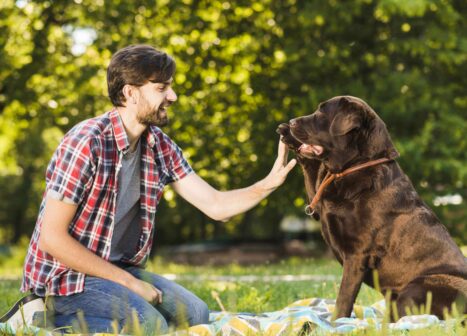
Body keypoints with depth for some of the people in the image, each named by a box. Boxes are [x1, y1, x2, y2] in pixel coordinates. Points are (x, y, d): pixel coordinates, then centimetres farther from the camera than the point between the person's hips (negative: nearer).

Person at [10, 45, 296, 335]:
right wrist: (128, 282, -19)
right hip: (66, 275, -8)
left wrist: (269, 183, -16)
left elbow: (216, 205, 2)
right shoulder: (87, 143, -22)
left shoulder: (160, 146, 2)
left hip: (120, 267, 8)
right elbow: (52, 237, -21)